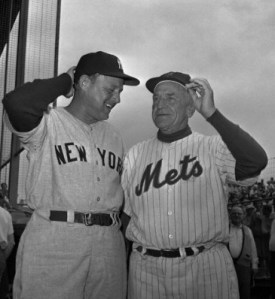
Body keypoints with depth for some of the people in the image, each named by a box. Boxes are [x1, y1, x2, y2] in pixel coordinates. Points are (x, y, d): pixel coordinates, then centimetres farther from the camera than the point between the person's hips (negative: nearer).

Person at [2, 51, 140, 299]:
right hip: (52, 240, -5)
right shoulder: (49, 123, -2)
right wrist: (65, 81, -7)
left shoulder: (114, 137, 16)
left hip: (108, 245, 6)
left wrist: (125, 240, 11)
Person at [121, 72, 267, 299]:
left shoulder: (213, 148, -2)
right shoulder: (135, 155, 8)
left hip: (207, 266, -2)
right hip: (146, 270, 3)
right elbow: (124, 214, 10)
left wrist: (211, 113, -20)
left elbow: (256, 163, -20)